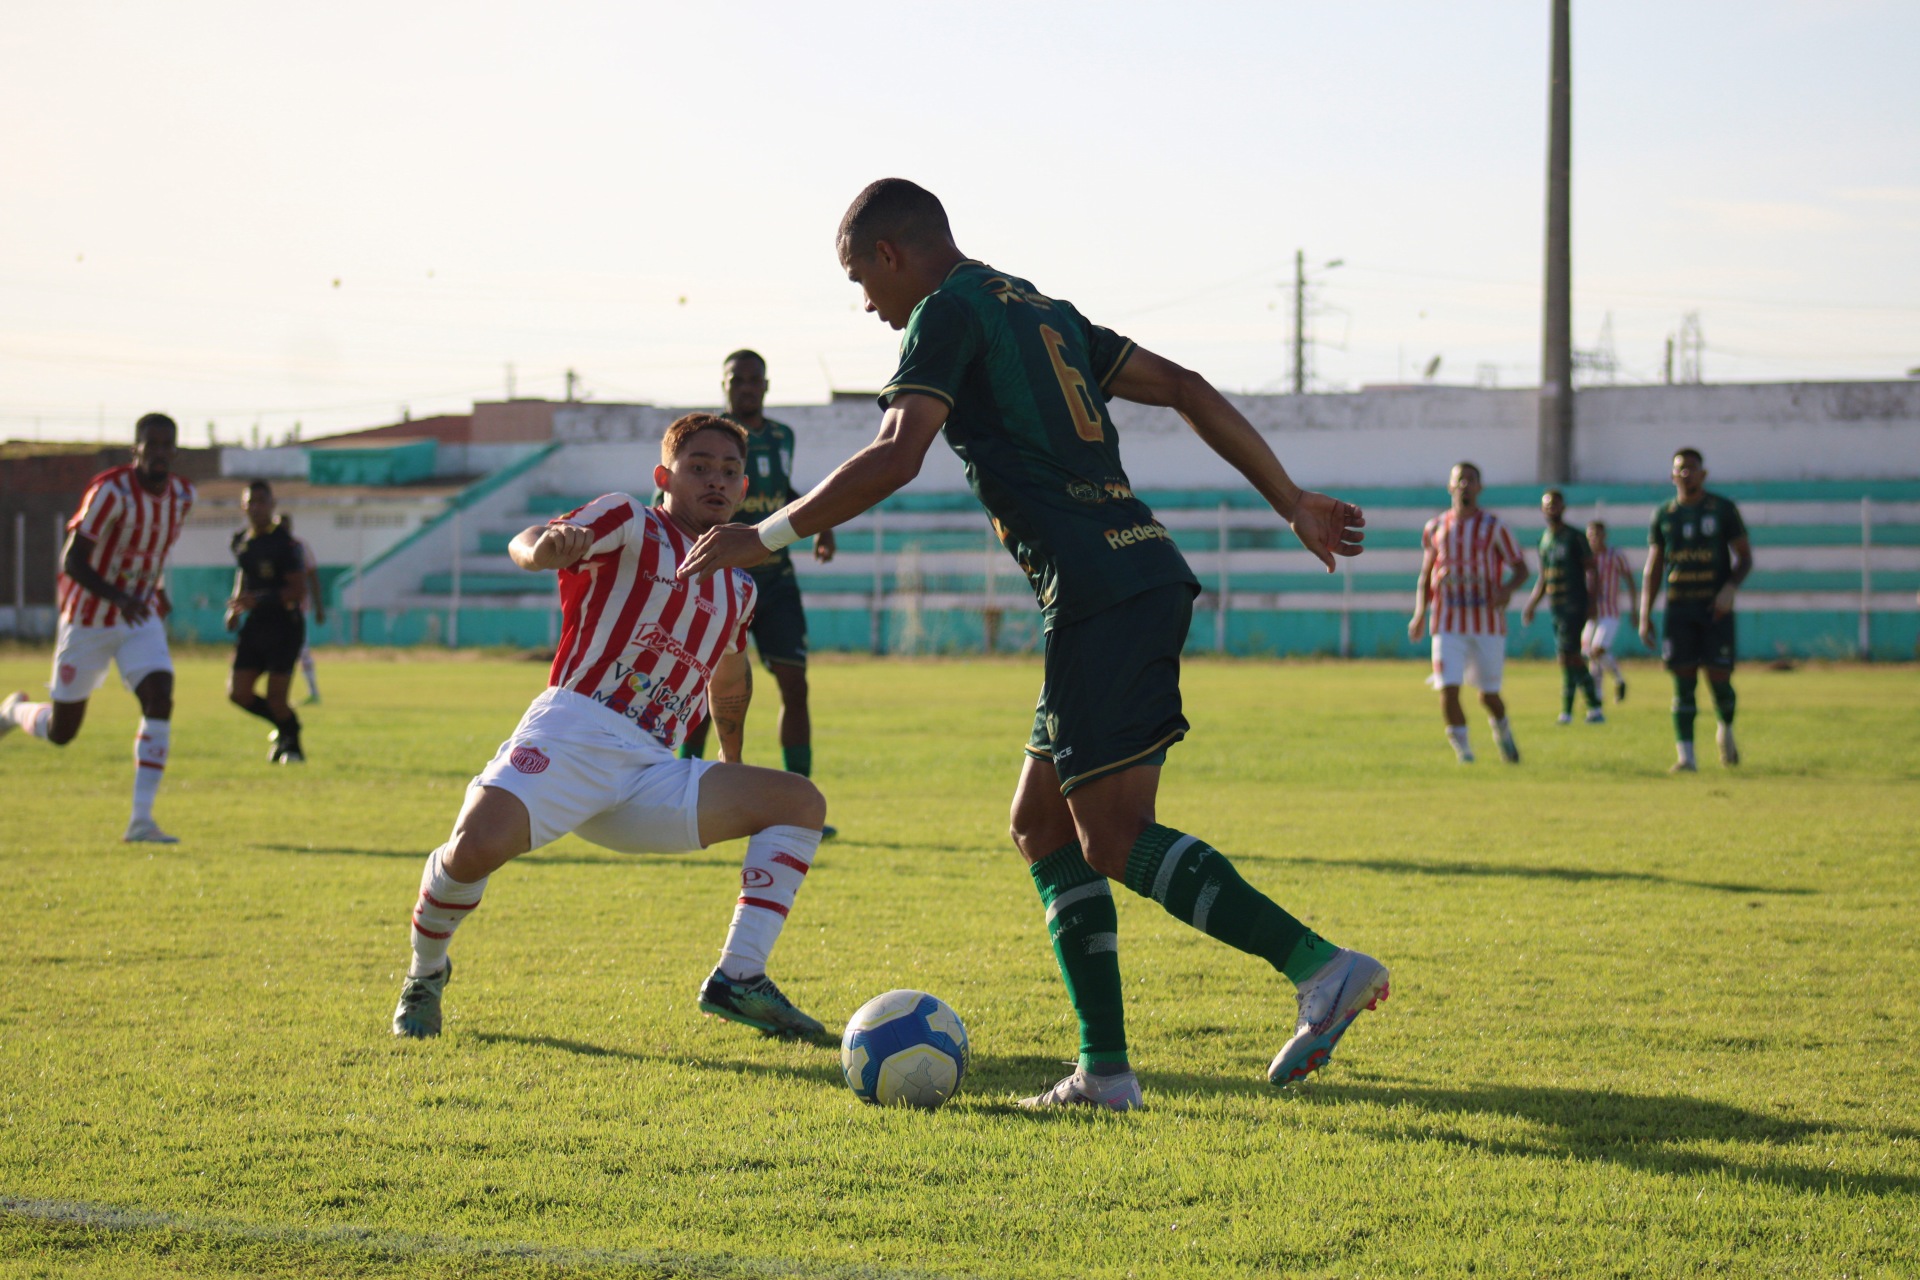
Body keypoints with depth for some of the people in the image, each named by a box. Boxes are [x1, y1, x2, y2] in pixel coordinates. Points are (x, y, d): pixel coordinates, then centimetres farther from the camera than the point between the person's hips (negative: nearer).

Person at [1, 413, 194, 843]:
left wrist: (158, 590, 11)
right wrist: (119, 598, -35)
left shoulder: (182, 495, -1)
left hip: (142, 618, 4)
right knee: (61, 731, 6)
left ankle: (141, 820, -18)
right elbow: (71, 561, -22)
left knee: (160, 698, -20)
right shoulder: (111, 491, -21)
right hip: (88, 619, -4)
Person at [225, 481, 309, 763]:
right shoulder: (241, 540, 9)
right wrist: (235, 607, 13)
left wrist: (258, 600, -25)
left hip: (284, 626, -7)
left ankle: (293, 743, 19)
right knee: (238, 693, -2)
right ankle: (283, 727, 23)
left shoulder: (284, 542, -13)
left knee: (275, 699, -9)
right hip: (254, 626, 7)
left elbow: (299, 591, -16)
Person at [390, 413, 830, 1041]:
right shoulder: (630, 523, 4)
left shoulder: (739, 590, 23)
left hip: (652, 775, 6)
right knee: (478, 844, -31)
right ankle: (425, 972, 1)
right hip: (575, 732, -6)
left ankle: (738, 979, -13)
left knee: (801, 802, -4)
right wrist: (545, 545, -39)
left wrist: (732, 762, 47)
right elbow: (526, 544, -16)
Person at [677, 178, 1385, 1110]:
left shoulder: (951, 310, -2)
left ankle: (1320, 965, -18)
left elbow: (895, 458, -15)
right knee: (1042, 827, 11)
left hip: (1101, 594, -9)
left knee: (1117, 840, -9)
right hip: (1147, 572, 9)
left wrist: (765, 537, -8)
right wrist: (1292, 502, 25)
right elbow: (1186, 389, 23)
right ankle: (1104, 1070, 8)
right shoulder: (1043, 312, 24)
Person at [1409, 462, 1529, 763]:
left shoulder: (1493, 527, 1)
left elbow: (1521, 569, 2)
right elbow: (1425, 575, 19)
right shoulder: (1435, 528, 10)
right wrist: (1420, 613, 7)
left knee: (1488, 694, 5)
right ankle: (1462, 748, -1)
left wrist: (1507, 588, -20)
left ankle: (1502, 731, 36)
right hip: (1447, 625, 2)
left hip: (1487, 624, -1)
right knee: (1448, 689, -13)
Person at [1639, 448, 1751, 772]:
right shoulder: (1664, 515, 10)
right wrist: (1645, 615, 5)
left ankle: (1726, 730, 25)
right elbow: (1652, 569, 12)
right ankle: (1685, 756, -3)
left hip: (1715, 608, -2)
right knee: (1683, 683, -4)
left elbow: (1745, 556, 4)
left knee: (1719, 678, -6)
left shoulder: (1723, 510, 3)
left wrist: (1730, 588, -15)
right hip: (1678, 608, 2)